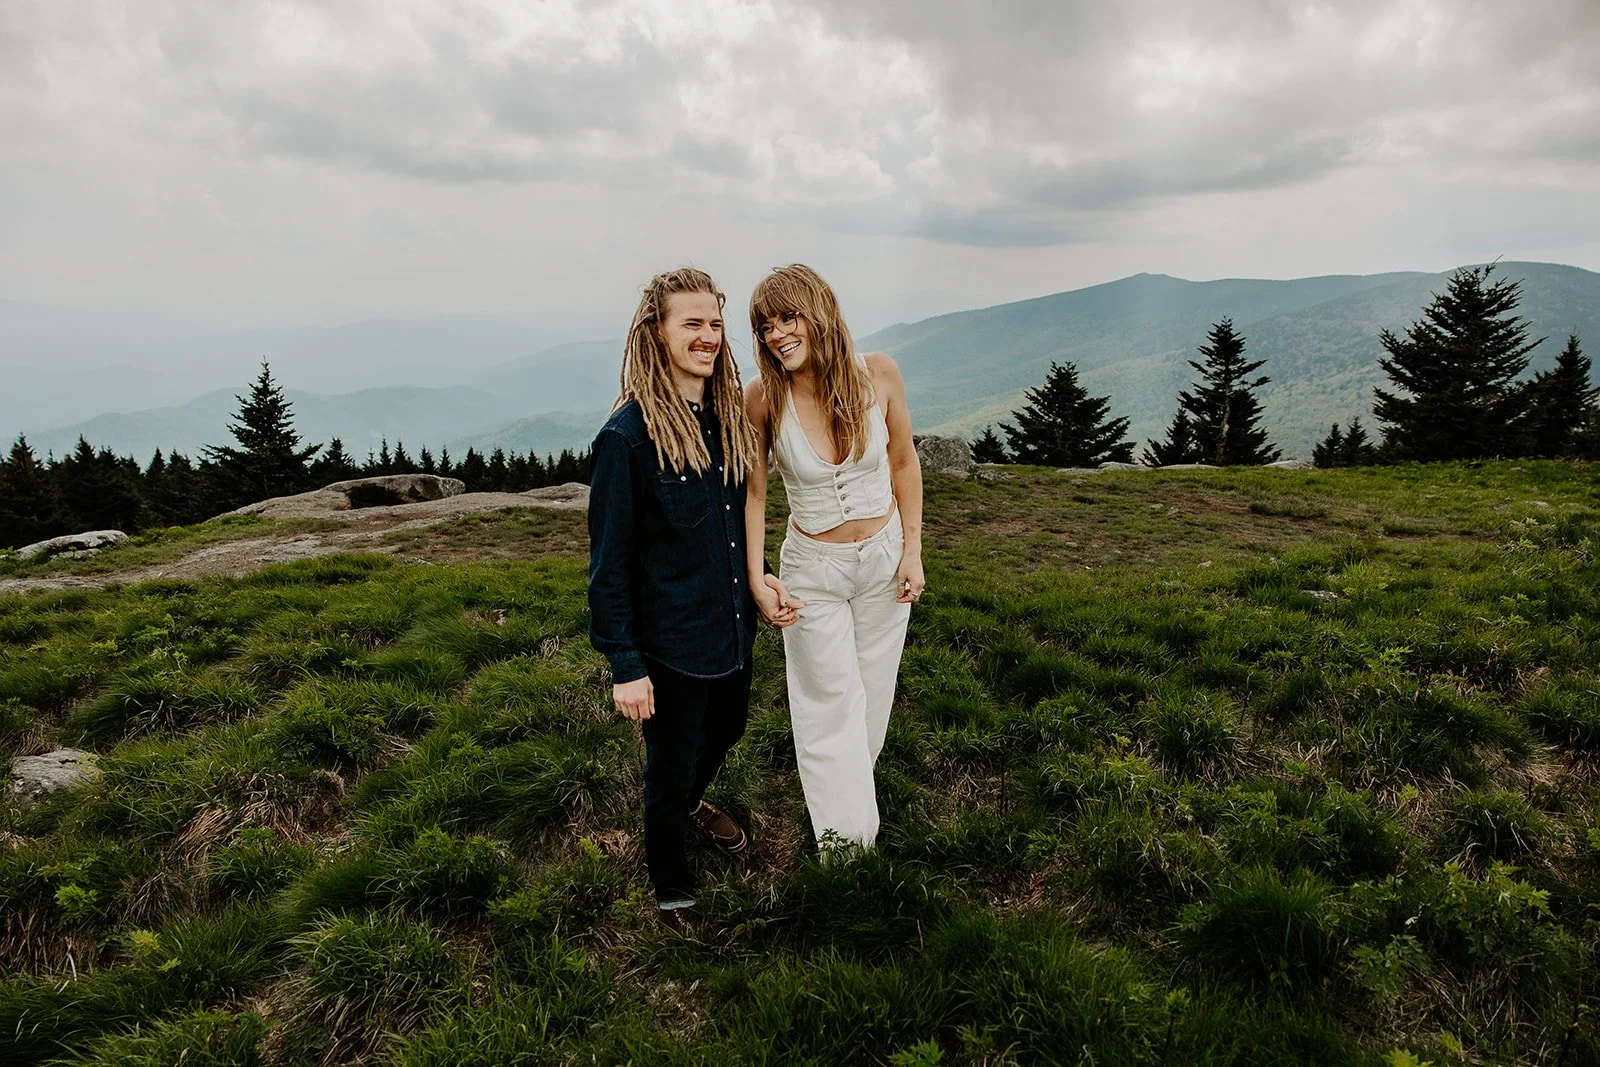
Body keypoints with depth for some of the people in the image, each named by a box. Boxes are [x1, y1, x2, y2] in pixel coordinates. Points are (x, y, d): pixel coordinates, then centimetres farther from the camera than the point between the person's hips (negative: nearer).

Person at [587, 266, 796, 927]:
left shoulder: (728, 415, 0)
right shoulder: (628, 436, -21)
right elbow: (609, 563, -18)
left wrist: (756, 576, 7)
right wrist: (624, 666, -17)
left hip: (732, 625, 7)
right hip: (670, 642, -7)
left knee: (726, 730, 28)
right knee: (671, 766, 12)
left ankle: (689, 802, 61)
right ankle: (671, 890, 39)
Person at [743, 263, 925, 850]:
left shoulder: (878, 373, -14)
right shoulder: (763, 397, -18)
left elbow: (904, 463, 0)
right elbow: (752, 494, -7)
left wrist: (913, 551, -1)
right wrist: (758, 585, -8)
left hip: (884, 556, 2)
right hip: (813, 567, -2)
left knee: (873, 694, 18)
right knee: (831, 704, 6)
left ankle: (850, 784, 45)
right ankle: (844, 836, 23)